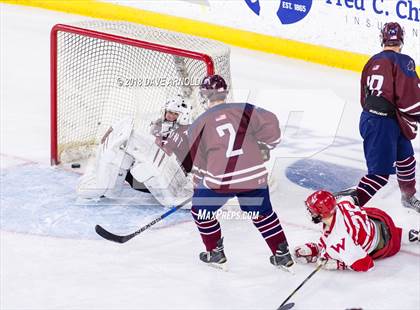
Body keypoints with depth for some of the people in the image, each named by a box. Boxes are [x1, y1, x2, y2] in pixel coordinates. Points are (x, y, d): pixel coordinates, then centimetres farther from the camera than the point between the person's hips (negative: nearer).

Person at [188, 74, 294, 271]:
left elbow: (198, 161, 15)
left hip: (220, 180, -2)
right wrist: (265, 146, 15)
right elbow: (269, 123, -4)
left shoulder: (199, 124, 6)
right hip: (254, 176, 2)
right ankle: (283, 255, 24)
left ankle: (216, 254, 26)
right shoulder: (243, 110, 5)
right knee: (264, 214, 23)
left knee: (201, 210, 23)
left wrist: (197, 184, 31)